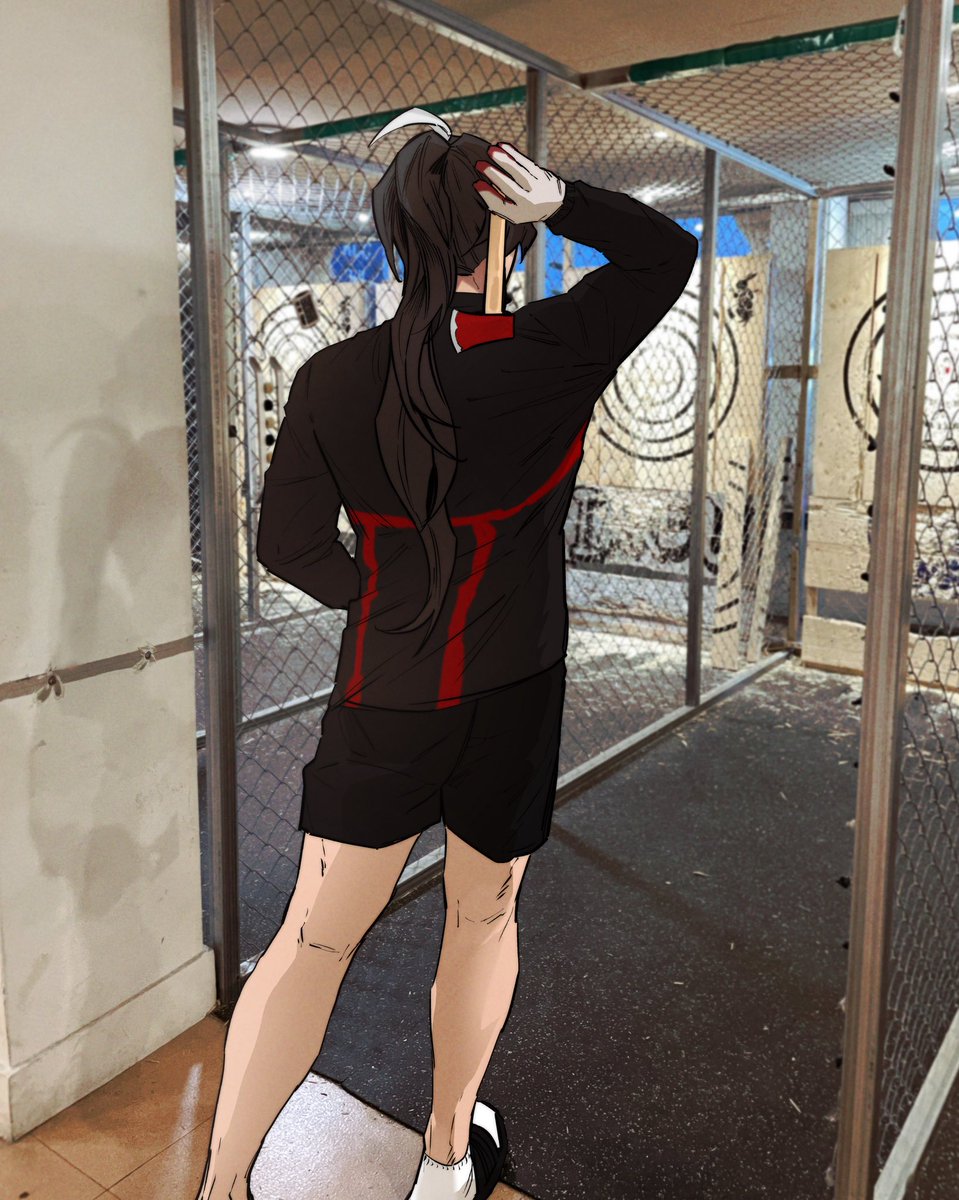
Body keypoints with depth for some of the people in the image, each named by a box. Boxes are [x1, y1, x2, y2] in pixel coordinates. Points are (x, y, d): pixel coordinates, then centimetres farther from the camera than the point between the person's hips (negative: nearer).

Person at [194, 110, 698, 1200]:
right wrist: (559, 201, -9)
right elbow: (668, 249, 5)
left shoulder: (332, 380, -6)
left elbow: (289, 546, -2)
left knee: (316, 936, 12)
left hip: (382, 696, 1)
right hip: (513, 696, -1)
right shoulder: (553, 354, -11)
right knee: (482, 919, 18)